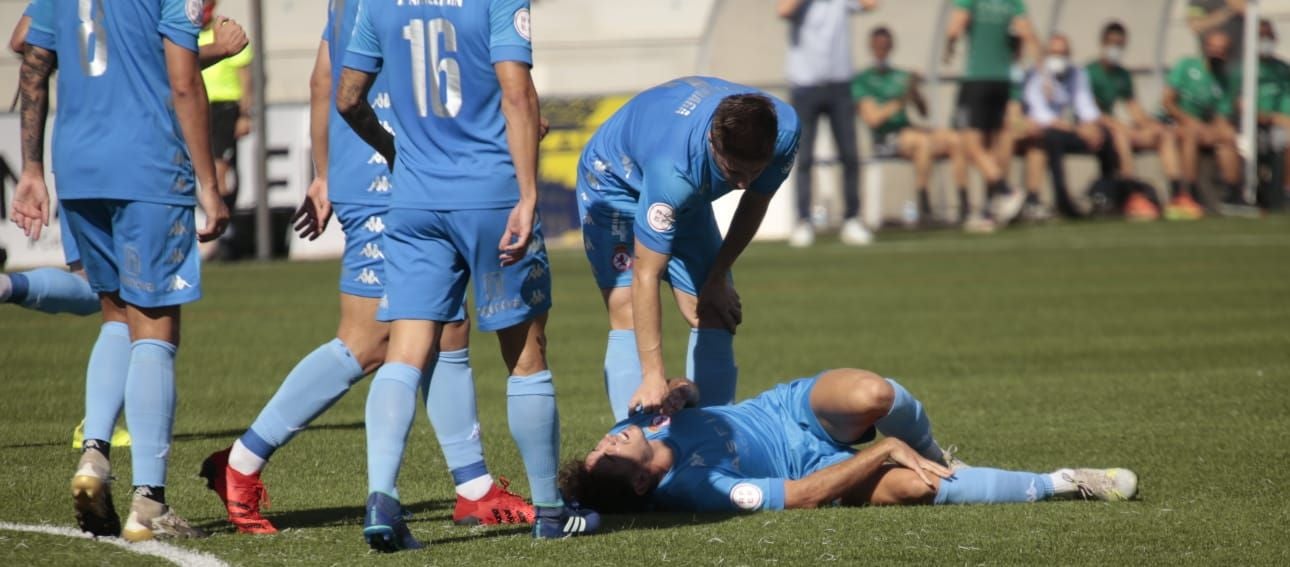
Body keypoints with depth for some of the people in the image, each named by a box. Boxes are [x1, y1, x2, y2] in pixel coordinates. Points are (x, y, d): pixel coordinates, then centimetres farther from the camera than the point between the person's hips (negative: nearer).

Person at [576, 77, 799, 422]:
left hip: (690, 197, 6)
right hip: (615, 182, -6)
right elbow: (646, 275, -41)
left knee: (713, 316, -3)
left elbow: (754, 203, -6)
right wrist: (654, 377, -41)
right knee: (628, 315, -20)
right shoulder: (673, 166, -46)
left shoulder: (783, 130, -30)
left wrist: (718, 277, -3)